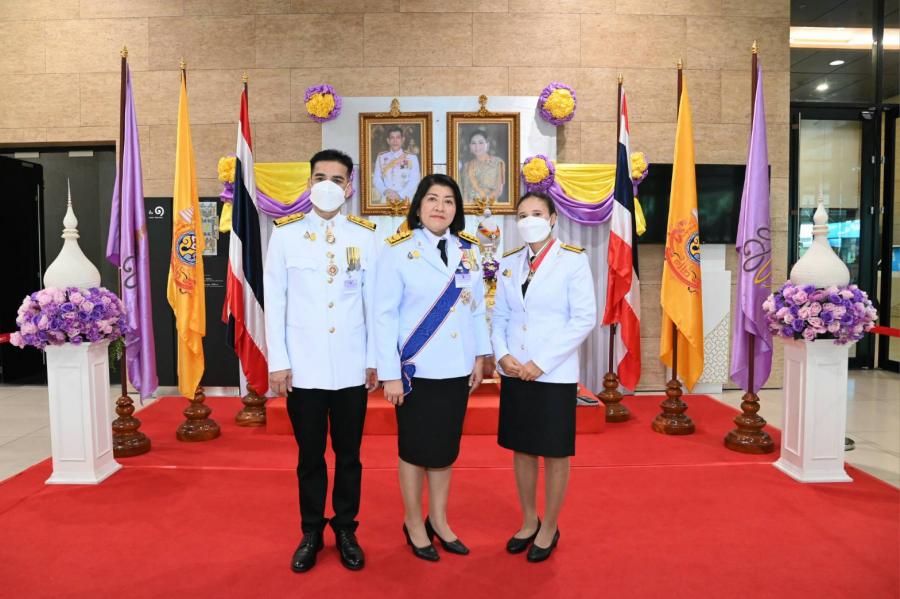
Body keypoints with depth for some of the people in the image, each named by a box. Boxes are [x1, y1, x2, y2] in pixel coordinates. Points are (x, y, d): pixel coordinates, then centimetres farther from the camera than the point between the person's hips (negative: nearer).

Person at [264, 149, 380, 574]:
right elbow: (274, 302, 0)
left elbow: (375, 302, 3)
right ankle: (311, 533, 30)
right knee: (310, 455, 12)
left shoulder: (365, 237, 2)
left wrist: (375, 359, 2)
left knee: (349, 454, 12)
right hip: (303, 367, 0)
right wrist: (277, 361, -3)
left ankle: (346, 531, 30)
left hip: (351, 367, 1)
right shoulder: (285, 234, 1)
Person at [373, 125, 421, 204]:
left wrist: (400, 195, -13)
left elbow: (414, 181, -2)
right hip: (385, 200, 1)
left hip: (405, 200, -1)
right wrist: (386, 191, -9)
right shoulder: (381, 157, 12)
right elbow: (376, 179, 9)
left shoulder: (412, 157, 5)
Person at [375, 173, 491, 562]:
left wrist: (480, 356, 6)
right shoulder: (397, 251, -9)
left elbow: (478, 307, 9)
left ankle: (438, 520, 33)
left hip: (457, 369, 4)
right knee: (416, 449, 10)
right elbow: (384, 315, -11)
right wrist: (390, 373, -13)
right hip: (417, 371, -4)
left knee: (446, 448, 15)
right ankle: (413, 523, 30)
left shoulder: (469, 250, 5)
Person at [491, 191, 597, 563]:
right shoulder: (508, 263, 8)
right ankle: (529, 522, 32)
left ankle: (549, 528, 26)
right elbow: (499, 316, 10)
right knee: (521, 449, 14)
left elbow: (585, 318, -12)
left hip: (554, 375, -4)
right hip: (514, 373, 5)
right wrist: (502, 354, -9)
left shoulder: (573, 260, -6)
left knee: (555, 453, 8)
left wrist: (541, 363, -16)